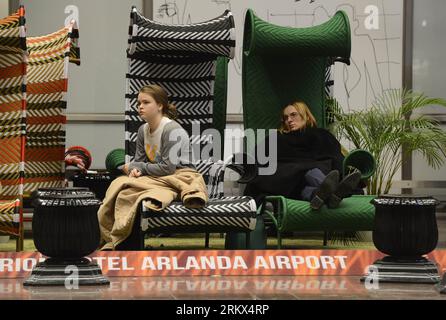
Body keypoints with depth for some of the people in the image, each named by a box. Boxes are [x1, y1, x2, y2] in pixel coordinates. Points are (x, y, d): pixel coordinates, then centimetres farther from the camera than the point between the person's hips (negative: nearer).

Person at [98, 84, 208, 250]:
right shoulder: (143, 130, 12)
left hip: (180, 174, -8)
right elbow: (139, 160, 16)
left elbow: (167, 168, -16)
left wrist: (136, 167, -6)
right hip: (157, 178, 8)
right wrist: (135, 170, -9)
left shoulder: (173, 130, -13)